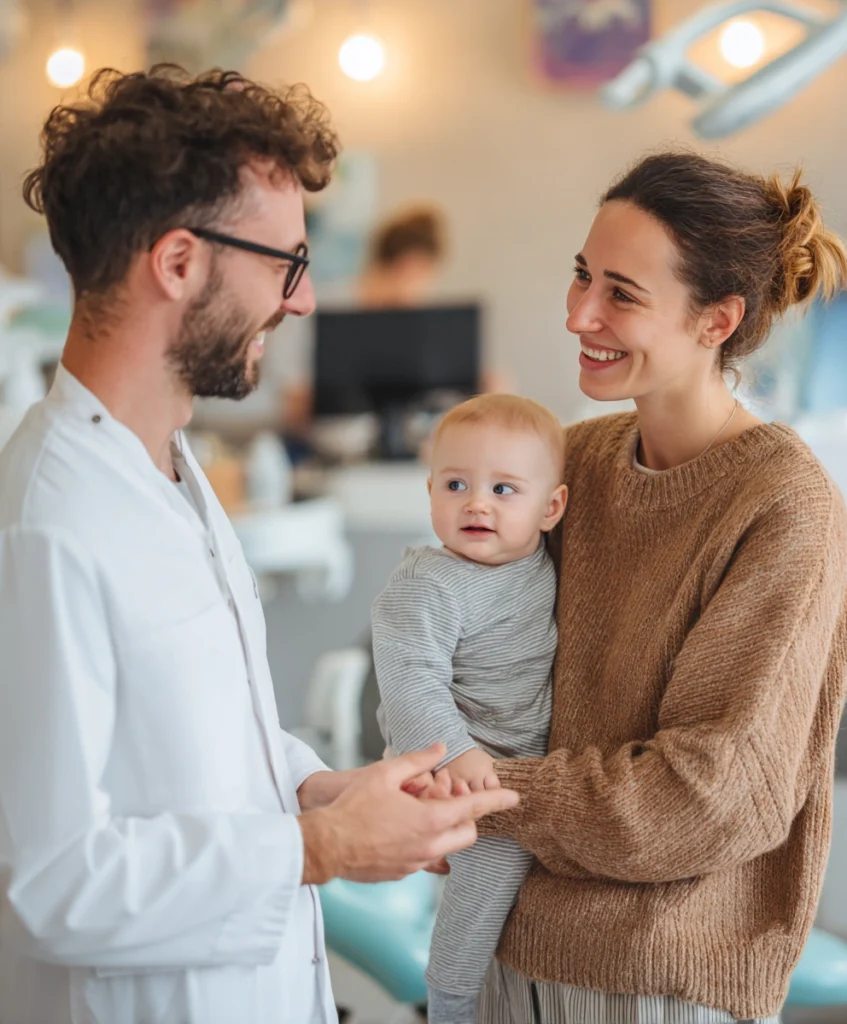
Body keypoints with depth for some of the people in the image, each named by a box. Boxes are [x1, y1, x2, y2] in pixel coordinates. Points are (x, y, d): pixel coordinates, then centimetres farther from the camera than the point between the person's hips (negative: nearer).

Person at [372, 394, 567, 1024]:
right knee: (501, 853, -23)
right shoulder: (427, 586, -21)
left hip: (530, 754, 8)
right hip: (457, 763, -8)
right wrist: (454, 751, -37)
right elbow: (412, 683, -28)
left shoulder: (543, 566, 3)